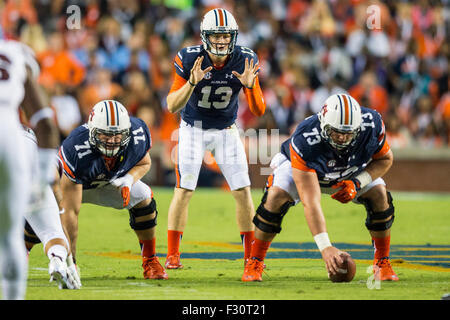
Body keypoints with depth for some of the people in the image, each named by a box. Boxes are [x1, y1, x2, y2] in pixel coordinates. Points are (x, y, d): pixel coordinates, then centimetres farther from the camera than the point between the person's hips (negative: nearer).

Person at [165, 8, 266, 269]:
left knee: (243, 191, -4)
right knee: (184, 190, -11)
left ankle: (251, 255, 7)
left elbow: (259, 111, -15)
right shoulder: (190, 59, -22)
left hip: (226, 130, 2)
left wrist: (250, 86, -34)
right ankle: (173, 255, -2)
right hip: (194, 128, -2)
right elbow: (172, 106, -22)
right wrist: (193, 82, -38)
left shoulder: (245, 61, -17)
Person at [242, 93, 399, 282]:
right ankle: (255, 263, -10)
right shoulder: (305, 140, -45)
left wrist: (357, 183, -31)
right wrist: (325, 247, -54)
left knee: (380, 196, -20)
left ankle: (382, 263, -2)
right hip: (305, 167, -3)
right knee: (276, 197, -28)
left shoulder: (371, 124, -35)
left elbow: (385, 158, -13)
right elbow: (310, 201, -47)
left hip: (352, 171, 3)